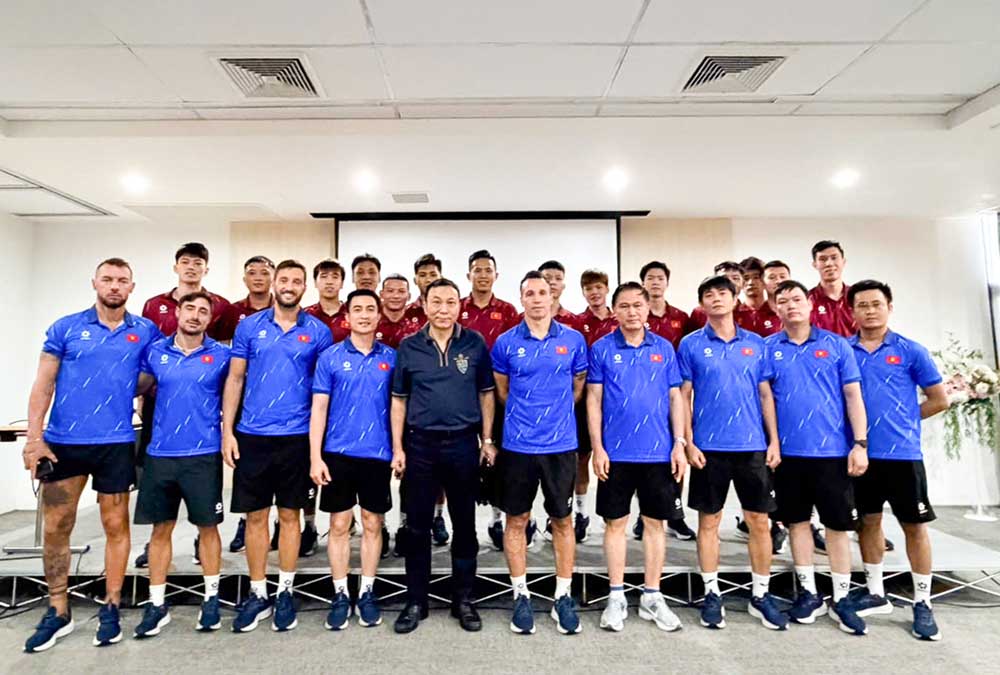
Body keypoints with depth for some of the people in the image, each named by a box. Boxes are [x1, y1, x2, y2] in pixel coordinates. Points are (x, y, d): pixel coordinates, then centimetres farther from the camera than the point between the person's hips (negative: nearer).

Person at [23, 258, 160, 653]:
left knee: (115, 525, 7)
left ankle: (111, 609, 22)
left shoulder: (145, 332, 2)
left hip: (116, 443, 0)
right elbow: (44, 384, 0)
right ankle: (58, 613, 25)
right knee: (55, 529, 9)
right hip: (62, 442, 1)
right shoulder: (65, 328, 2)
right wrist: (34, 438, -7)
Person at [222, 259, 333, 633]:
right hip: (251, 435, 1)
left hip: (297, 437, -1)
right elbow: (235, 379, 5)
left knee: (289, 515, 9)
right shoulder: (249, 326, 3)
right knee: (255, 516, 9)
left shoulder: (318, 332, 1)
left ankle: (285, 593, 24)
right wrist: (227, 431, -1)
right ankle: (258, 594, 24)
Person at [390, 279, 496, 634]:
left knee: (464, 524, 11)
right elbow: (399, 401, 5)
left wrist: (487, 440, 0)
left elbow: (486, 394, 5)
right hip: (420, 445, 0)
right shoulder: (408, 346, 1)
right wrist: (397, 448, 0)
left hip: (464, 443, 0)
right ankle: (415, 601, 25)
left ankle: (463, 599, 27)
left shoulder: (475, 344, 0)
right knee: (417, 526, 9)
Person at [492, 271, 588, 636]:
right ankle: (521, 595, 26)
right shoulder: (506, 342, -2)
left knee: (562, 521, 10)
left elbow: (578, 387, 12)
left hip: (561, 444, 0)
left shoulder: (574, 340, -1)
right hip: (517, 445, 0)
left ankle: (563, 597, 25)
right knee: (517, 520, 9)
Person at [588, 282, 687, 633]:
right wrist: (597, 448, -7)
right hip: (616, 453, -2)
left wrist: (679, 444, -1)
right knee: (615, 522, 8)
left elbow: (675, 397, 6)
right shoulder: (601, 349, -1)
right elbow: (593, 400, -2)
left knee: (655, 522, 11)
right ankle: (616, 597, 22)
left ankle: (652, 597, 26)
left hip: (659, 452, 2)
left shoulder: (664, 348, 4)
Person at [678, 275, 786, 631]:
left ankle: (761, 596, 25)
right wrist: (688, 442, -7)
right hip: (709, 447, -2)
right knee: (709, 521, 7)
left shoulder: (756, 344, 7)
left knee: (759, 521, 9)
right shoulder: (691, 344, 0)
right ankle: (712, 594, 21)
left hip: (753, 445, 2)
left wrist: (774, 441, 2)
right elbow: (684, 397, 0)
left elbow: (766, 395, 8)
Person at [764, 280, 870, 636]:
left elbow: (853, 395, 0)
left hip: (833, 449, -1)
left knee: (838, 523, 7)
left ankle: (841, 598, 22)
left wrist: (860, 443, -7)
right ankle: (809, 593, 25)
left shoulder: (836, 345, 2)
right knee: (796, 521, 10)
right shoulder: (768, 348, 2)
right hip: (788, 450, 1)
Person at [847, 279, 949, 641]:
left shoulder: (910, 350, -2)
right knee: (868, 521, 12)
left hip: (902, 452, -2)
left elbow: (939, 399, 3)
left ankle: (922, 604, 20)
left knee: (914, 526, 6)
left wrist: (903, 419, 3)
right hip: (861, 452, 2)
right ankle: (875, 592, 27)